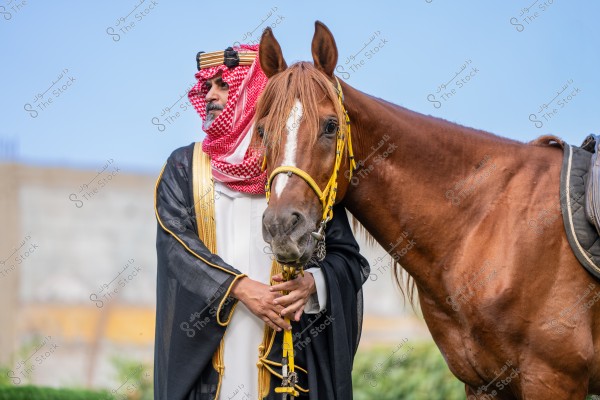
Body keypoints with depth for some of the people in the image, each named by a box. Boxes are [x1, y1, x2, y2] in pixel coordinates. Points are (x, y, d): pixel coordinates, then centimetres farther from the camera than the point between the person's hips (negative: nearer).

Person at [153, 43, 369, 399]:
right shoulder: (183, 167, 10)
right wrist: (240, 288, -18)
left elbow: (348, 257, 5)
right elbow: (176, 243, -4)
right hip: (201, 348, 1)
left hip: (283, 351, -1)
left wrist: (312, 283, -16)